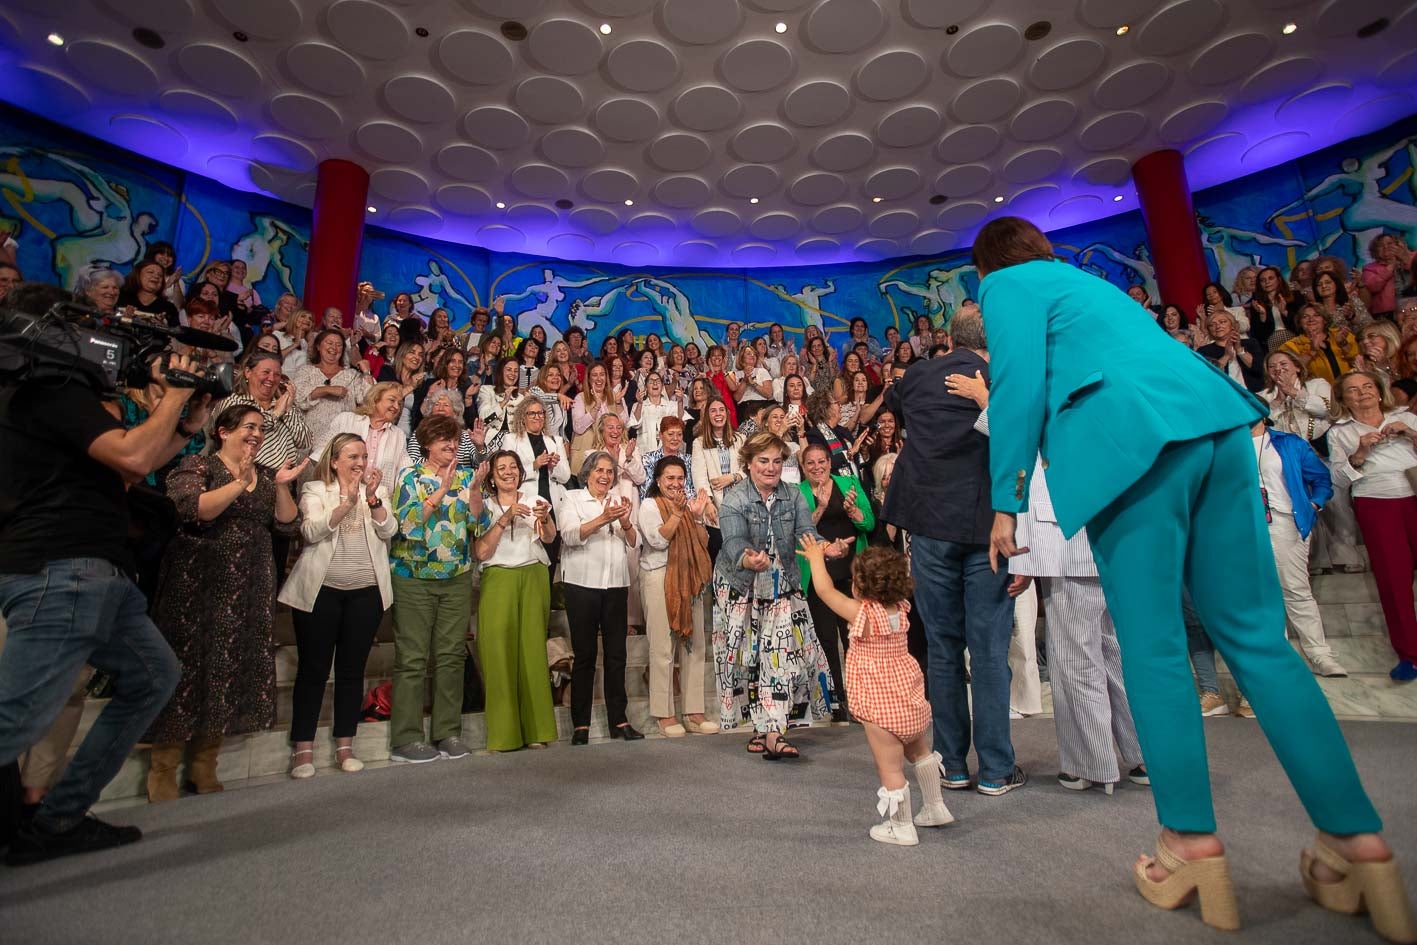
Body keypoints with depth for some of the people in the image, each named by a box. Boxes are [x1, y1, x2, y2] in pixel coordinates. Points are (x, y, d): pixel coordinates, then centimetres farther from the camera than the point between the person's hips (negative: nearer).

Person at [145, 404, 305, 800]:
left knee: (229, 670, 7)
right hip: (198, 585, -5)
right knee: (187, 667, -2)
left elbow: (289, 525, 6)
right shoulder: (197, 467, -1)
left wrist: (281, 485, -7)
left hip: (249, 593, 5)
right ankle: (163, 772, 14)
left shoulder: (266, 475, 14)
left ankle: (204, 770, 21)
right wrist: (239, 482, -23)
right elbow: (191, 510, -19)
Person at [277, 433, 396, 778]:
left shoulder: (378, 490, 12)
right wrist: (346, 502, -23)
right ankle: (303, 749, 13)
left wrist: (373, 499, -15)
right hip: (321, 590, -2)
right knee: (313, 669, 2)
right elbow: (312, 531, -11)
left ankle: (345, 746, 16)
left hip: (366, 592, 2)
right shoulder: (315, 490, 5)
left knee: (352, 669, 7)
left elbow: (388, 531, -2)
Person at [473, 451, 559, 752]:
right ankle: (504, 731, 4)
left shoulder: (535, 500, 12)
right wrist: (505, 519, -11)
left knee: (532, 648, -2)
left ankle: (536, 728, 8)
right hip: (498, 580, -1)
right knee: (499, 650, -7)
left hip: (534, 578, 1)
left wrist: (544, 518, -23)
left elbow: (549, 538, -3)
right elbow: (481, 552, -3)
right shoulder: (486, 506, 9)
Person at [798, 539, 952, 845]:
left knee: (891, 768, 8)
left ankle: (902, 827, 21)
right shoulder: (901, 609, -3)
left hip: (881, 708, -8)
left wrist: (816, 557, -1)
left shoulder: (863, 614, -22)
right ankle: (935, 807, 43)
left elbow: (824, 589, -15)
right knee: (919, 752, 29)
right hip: (913, 702, 8)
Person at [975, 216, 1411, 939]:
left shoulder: (1007, 285, 12)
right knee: (1255, 634, 7)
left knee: (1152, 646, -2)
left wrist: (1005, 502, -3)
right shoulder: (1086, 281, 34)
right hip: (1215, 421, 8)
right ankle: (1357, 839, 10)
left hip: (1133, 439, -7)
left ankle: (1194, 845, 4)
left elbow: (1021, 384, -3)